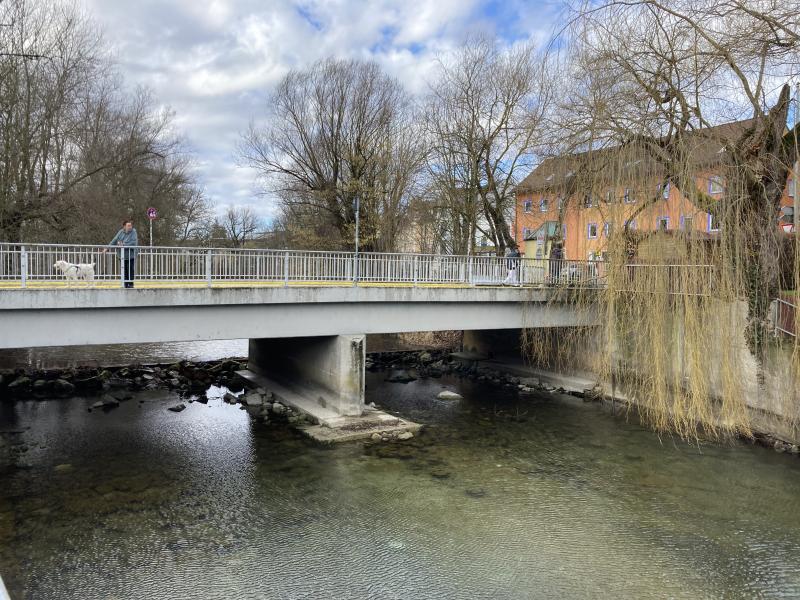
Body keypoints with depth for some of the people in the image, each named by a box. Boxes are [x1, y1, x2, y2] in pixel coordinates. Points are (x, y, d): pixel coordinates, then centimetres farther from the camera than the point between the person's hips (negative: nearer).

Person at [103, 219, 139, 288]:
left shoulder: (133, 232, -8)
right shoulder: (121, 232, 6)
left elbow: (134, 243, -20)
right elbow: (114, 241, 10)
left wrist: (124, 245, -23)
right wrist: (107, 248, 3)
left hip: (131, 256, -5)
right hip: (123, 256, 5)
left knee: (130, 270, -7)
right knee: (124, 270, 7)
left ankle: (131, 284, 4)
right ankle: (126, 285, 15)